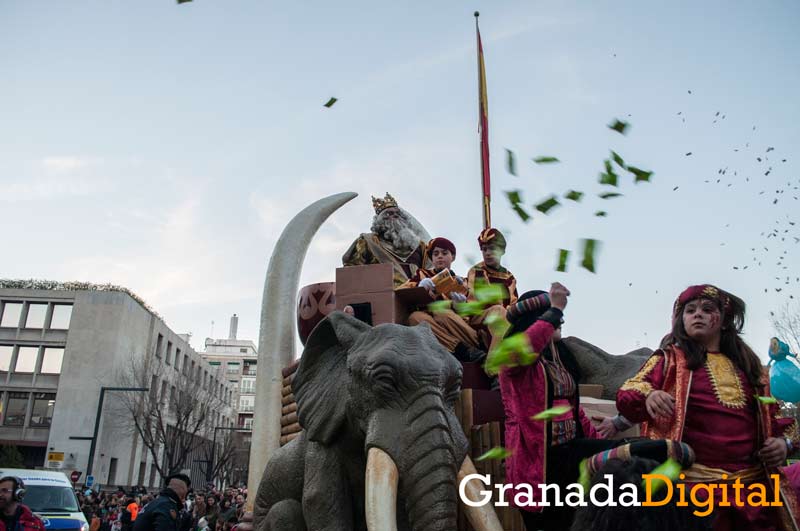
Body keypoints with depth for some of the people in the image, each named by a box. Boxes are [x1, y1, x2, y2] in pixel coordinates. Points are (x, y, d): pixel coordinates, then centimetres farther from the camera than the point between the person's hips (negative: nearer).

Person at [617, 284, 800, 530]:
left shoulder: (748, 364, 16)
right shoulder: (670, 358, 4)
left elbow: (774, 413, 25)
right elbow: (627, 394, -7)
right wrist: (649, 395, -30)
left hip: (754, 481, 4)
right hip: (693, 481, -4)